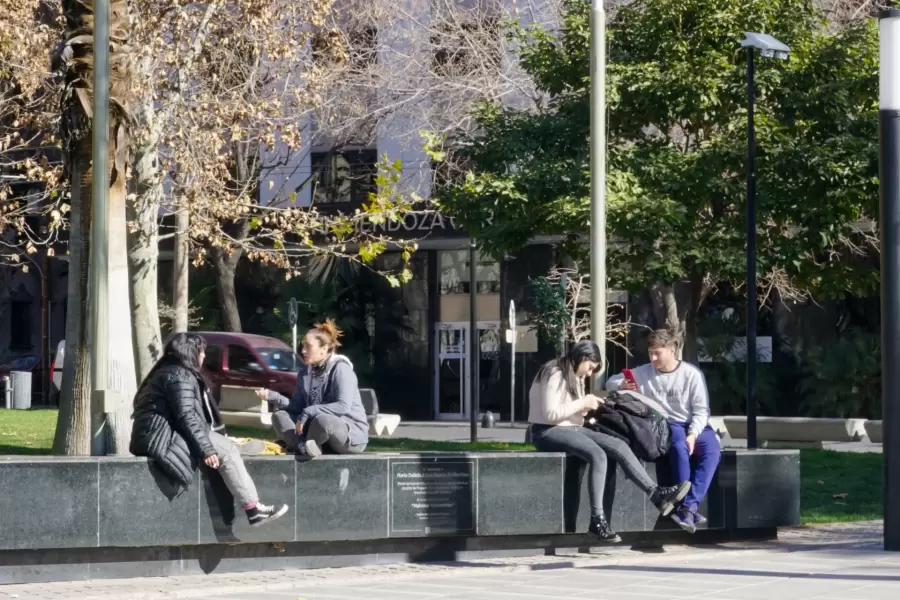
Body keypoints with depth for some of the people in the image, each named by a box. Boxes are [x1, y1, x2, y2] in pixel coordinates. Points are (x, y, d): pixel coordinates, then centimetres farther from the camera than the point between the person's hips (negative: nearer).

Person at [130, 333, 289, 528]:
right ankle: (253, 510, -15)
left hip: (156, 437, 10)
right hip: (163, 438, -10)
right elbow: (186, 416, -20)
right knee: (226, 450, -12)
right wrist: (206, 449, -22)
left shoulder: (168, 372, 23)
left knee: (225, 446, 11)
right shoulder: (179, 375, -10)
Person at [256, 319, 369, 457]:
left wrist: (309, 412, -26)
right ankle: (305, 447, -30)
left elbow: (343, 406, -25)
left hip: (352, 434, -7)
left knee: (322, 420, -38)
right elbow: (297, 407, 5)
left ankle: (297, 444, -10)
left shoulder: (340, 369, -14)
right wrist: (274, 397, -10)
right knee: (279, 416, -5)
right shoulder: (305, 373, 8)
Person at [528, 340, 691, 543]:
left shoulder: (574, 376, 19)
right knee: (598, 455, -32)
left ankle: (656, 494, -17)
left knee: (618, 446, -11)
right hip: (548, 432, -9)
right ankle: (597, 519, -33)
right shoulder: (555, 374, -12)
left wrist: (586, 407, -1)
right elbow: (550, 414, -21)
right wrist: (582, 403, -16)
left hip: (571, 428, 9)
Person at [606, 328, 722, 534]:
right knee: (679, 445, -36)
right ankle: (690, 508, -34)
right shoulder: (644, 372, 4)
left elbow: (701, 410, -3)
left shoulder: (692, 374, -1)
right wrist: (622, 385, -12)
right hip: (665, 425, 0)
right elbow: (611, 382, 12)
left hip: (694, 425, 1)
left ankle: (689, 507, -37)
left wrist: (693, 435, -20)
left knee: (712, 449, -32)